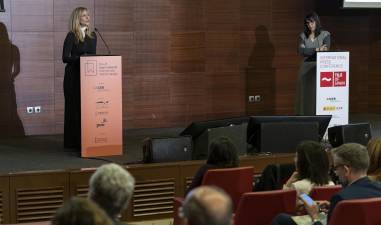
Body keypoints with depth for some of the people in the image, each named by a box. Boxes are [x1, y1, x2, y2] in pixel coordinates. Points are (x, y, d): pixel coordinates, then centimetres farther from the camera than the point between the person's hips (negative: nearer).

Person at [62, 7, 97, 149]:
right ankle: (73, 141, 2)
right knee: (75, 106, -3)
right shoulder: (71, 36, -7)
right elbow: (65, 57, -12)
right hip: (74, 75, -5)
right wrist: (80, 58, -24)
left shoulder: (92, 35, 12)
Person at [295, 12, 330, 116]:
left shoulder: (325, 34, 4)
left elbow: (325, 50, -11)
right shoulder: (303, 36, 9)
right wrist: (317, 49, -12)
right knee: (306, 94, -2)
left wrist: (309, 51, -11)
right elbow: (301, 51, -7)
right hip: (306, 68, 2)